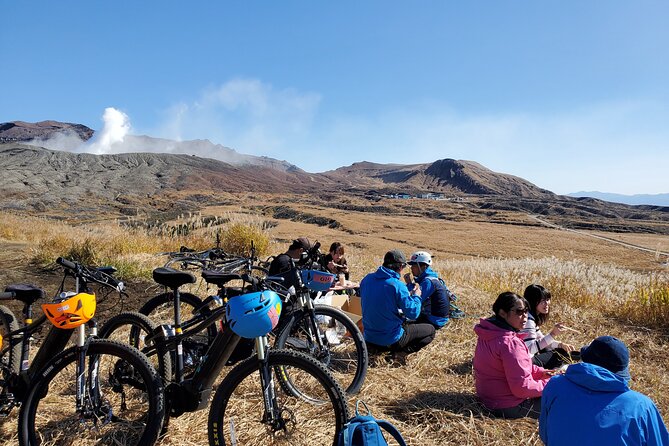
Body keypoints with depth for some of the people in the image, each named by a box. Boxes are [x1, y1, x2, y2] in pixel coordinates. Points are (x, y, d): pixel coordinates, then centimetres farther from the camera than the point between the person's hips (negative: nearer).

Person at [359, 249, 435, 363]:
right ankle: (401, 352, -6)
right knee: (430, 330, 10)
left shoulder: (367, 279, -1)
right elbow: (413, 313, -18)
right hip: (391, 340, -7)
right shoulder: (397, 285, -22)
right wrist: (416, 296, 1)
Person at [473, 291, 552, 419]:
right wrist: (549, 385, -10)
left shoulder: (490, 335, 2)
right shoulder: (510, 343, -27)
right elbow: (522, 388, -24)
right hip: (509, 407, -9)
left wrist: (539, 372, 5)